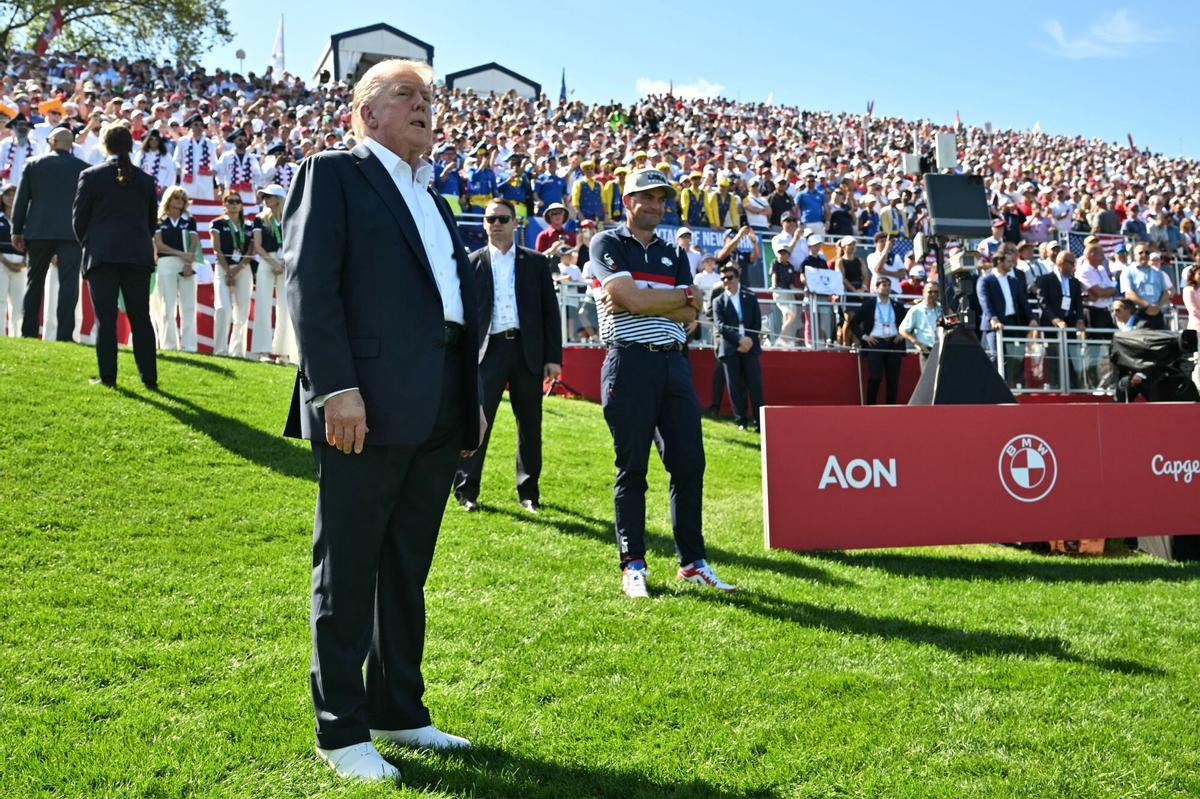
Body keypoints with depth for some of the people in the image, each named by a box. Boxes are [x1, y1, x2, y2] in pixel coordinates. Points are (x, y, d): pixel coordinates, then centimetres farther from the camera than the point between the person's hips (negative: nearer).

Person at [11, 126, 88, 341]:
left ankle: (28, 332, 12)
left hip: (38, 231, 2)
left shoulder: (33, 164, 6)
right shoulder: (82, 168, 3)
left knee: (34, 282, 12)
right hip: (71, 232, -2)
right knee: (68, 283, -4)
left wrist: (17, 231, 12)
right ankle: (64, 335, -12)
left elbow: (21, 199, 6)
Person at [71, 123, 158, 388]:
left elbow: (79, 218, 3)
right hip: (138, 256, 2)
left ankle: (108, 376, -3)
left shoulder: (91, 176, -1)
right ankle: (149, 378, 4)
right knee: (140, 318, 6)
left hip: (101, 255, -2)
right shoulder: (145, 180, 7)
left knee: (105, 318, 0)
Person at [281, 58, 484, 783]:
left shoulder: (433, 198, 22)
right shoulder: (334, 173, 0)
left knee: (408, 573, 15)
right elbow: (310, 283, -11)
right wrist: (336, 387, -19)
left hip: (439, 416, 8)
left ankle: (399, 711, 27)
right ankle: (342, 732, 12)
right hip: (367, 409, -7)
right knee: (347, 575, 2)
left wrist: (474, 398, 12)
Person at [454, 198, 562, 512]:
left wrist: (554, 356, 0)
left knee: (530, 423, 7)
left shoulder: (536, 262, 9)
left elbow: (550, 310, 7)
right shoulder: (472, 262, 7)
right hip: (488, 349, -1)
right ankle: (466, 488, 2)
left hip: (527, 349, 1)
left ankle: (528, 490, 18)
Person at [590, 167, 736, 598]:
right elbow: (630, 298, -12)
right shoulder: (608, 243, 4)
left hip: (673, 364, 5)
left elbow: (687, 315, 5)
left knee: (689, 463, 3)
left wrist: (638, 302, -8)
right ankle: (633, 565, 7)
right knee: (632, 468, -1)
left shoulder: (674, 253, 19)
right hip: (629, 363, -5)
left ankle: (693, 562, 12)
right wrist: (686, 295, 0)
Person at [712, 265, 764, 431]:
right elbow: (720, 326, -5)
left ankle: (759, 421, -2)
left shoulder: (750, 298, 12)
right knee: (735, 387, 0)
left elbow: (757, 323, 8)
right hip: (729, 349, 0)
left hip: (750, 347, 1)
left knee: (755, 385, -4)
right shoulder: (718, 302, 8)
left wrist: (749, 341, -6)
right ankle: (741, 421, 7)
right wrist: (739, 339, -17)